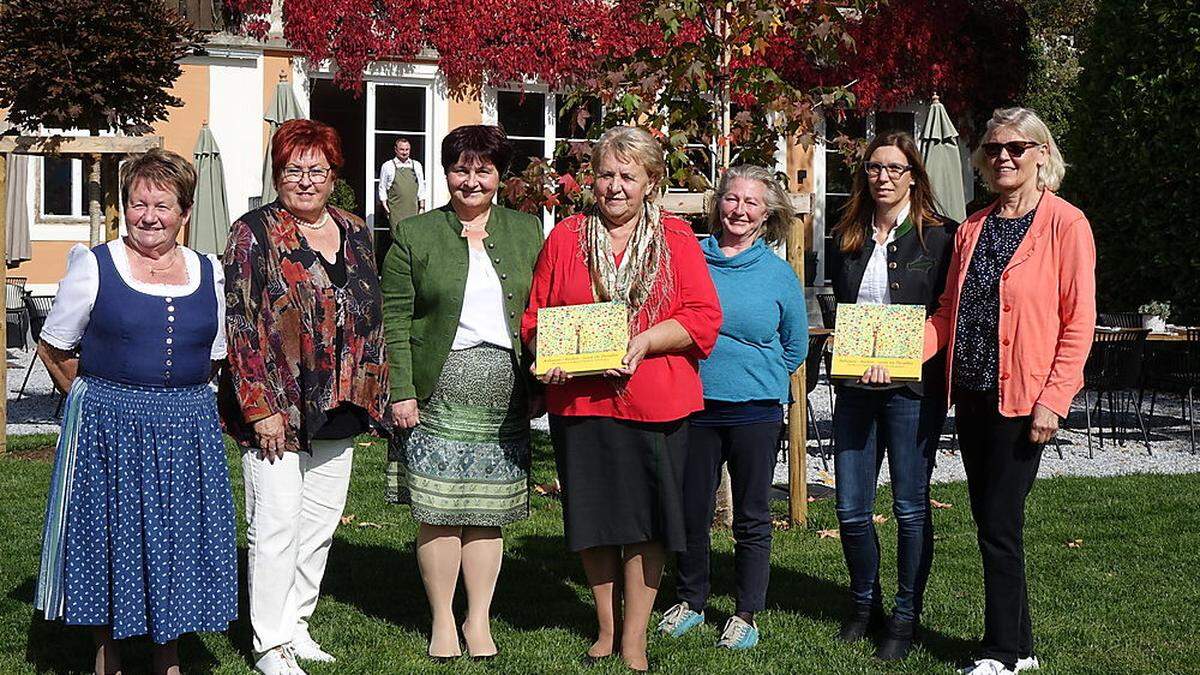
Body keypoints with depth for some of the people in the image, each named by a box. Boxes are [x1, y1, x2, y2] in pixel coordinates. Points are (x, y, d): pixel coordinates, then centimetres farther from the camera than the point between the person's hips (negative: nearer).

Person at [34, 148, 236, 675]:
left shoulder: (208, 272, 7)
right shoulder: (94, 267, -3)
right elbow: (54, 348, 3)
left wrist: (176, 394, 8)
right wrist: (96, 399, 0)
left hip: (187, 429, 3)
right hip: (108, 429, -3)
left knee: (176, 538, 8)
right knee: (108, 536, 5)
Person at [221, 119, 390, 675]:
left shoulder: (355, 234, 11)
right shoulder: (254, 233, -6)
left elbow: (370, 318, 17)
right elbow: (239, 323, -11)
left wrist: (369, 394, 10)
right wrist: (261, 408, -17)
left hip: (337, 409, 6)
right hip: (275, 410, -6)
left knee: (321, 523, 12)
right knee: (275, 526, -2)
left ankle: (296, 624, 25)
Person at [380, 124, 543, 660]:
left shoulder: (526, 231, 11)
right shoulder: (415, 236, 4)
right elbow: (394, 319, 0)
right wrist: (402, 391, -9)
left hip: (505, 394, 2)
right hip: (439, 390, -2)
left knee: (488, 512, 6)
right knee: (439, 511, 0)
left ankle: (480, 620, 18)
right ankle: (442, 621, 14)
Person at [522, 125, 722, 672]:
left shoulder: (675, 238, 3)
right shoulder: (566, 237, 8)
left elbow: (703, 316, -4)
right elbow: (536, 316, 10)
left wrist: (646, 341, -18)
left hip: (654, 400, -2)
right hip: (579, 398, 2)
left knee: (644, 522, 4)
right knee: (593, 520, 10)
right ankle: (606, 627, 27)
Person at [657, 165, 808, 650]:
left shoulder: (780, 274, 1)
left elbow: (795, 347, 11)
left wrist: (760, 377, 5)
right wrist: (703, 371, 7)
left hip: (755, 409, -1)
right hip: (693, 405, 1)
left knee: (752, 518, 6)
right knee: (691, 510, 10)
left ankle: (746, 614, 17)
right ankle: (690, 601, 28)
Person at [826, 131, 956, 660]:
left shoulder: (938, 237, -2)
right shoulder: (848, 239, 11)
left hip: (913, 389, -4)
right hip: (855, 388, 4)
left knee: (910, 508, 3)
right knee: (851, 509, 6)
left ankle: (906, 616, 15)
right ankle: (864, 605, 25)